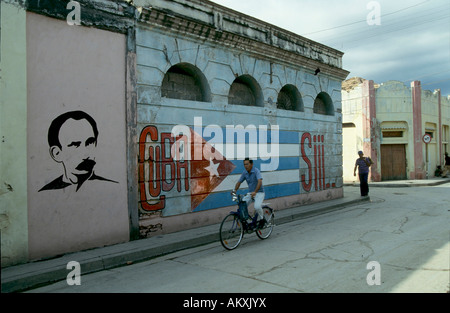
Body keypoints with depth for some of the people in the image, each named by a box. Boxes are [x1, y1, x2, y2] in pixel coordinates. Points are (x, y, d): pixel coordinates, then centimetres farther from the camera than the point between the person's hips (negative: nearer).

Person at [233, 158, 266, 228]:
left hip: (259, 192, -6)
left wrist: (255, 192, -44)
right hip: (250, 193, 6)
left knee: (257, 207, -30)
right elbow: (239, 182, 9)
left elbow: (260, 181, -32)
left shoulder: (256, 171, -17)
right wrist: (234, 190, -7)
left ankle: (261, 219, 0)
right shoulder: (245, 173, 1)